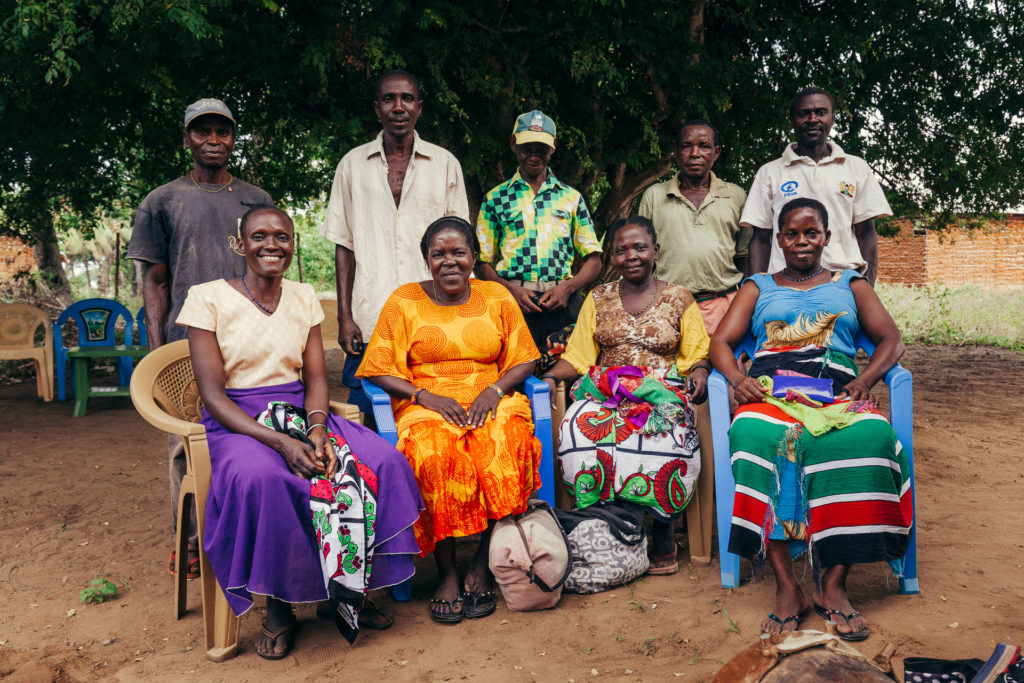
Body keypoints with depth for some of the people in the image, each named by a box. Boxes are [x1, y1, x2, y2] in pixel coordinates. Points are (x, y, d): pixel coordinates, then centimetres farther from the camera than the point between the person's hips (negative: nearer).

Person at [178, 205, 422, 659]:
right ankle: (277, 605, -15)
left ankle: (352, 587, -6)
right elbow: (213, 394, -9)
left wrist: (317, 430, -15)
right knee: (260, 479, -38)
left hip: (302, 416, 4)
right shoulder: (208, 299, -3)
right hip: (237, 424, -4)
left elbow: (316, 377, 8)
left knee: (384, 462, -22)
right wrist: (279, 442, -22)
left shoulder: (304, 298, 12)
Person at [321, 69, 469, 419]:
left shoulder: (445, 164, 9)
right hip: (370, 322, 0)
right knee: (367, 419, 1)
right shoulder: (353, 164, 9)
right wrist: (345, 317, 0)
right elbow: (344, 245, 9)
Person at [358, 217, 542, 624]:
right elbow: (379, 370, 3)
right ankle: (446, 571, -21)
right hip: (426, 406, -1)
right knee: (437, 455, -36)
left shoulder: (497, 298, 14)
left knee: (504, 450, -34)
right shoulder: (404, 301, 8)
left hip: (491, 403, 1)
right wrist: (426, 396, -13)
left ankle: (481, 564, -18)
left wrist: (494, 391, -9)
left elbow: (523, 361, 11)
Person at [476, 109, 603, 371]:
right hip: (512, 300, -1)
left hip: (562, 303, 1)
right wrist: (511, 290, -10)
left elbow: (594, 260, 13)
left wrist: (567, 287, -5)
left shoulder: (571, 198, 16)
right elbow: (483, 263, 9)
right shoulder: (495, 199, 13)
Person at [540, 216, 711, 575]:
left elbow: (698, 353, 10)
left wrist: (699, 371, -13)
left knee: (664, 438, -36)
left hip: (664, 394, -1)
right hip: (605, 393, 2)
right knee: (581, 432, -34)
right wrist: (550, 377, -6)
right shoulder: (598, 299, 18)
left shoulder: (679, 299, 14)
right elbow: (577, 355, 12)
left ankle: (662, 531, -13)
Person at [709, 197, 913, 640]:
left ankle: (833, 582, -30)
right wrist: (737, 379, -8)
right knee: (754, 435, -38)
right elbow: (721, 342, 15)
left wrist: (866, 379, -5)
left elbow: (891, 340, 17)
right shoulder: (758, 288, 27)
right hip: (770, 390, 0)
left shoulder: (851, 285, 28)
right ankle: (786, 585, -33)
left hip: (836, 391, 1)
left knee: (871, 436, -36)